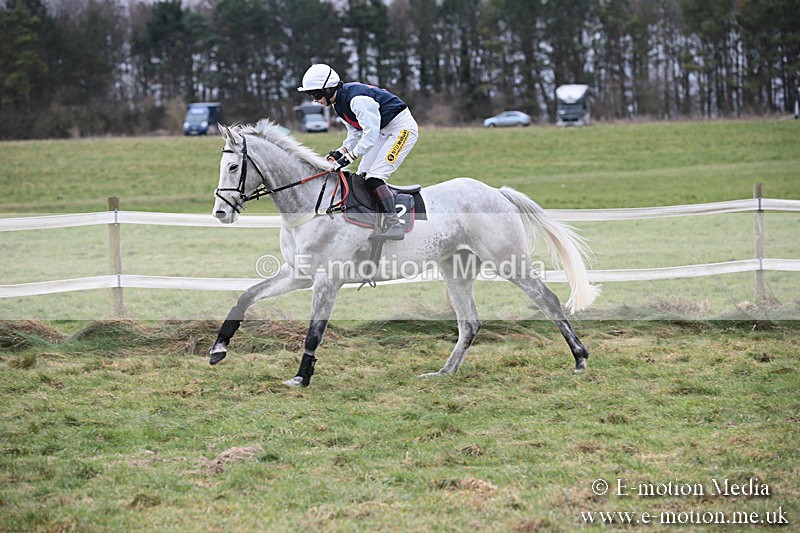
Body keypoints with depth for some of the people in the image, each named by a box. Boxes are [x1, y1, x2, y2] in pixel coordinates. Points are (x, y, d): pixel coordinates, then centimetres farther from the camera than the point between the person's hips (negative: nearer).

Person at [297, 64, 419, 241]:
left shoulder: (356, 99, -28)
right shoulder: (339, 103, 3)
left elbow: (370, 134, -30)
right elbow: (355, 133, 10)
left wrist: (349, 157, -29)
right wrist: (340, 151, -5)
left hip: (402, 127, -10)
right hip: (384, 131, 10)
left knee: (374, 177, -19)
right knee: (362, 177, 5)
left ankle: (394, 226, -22)